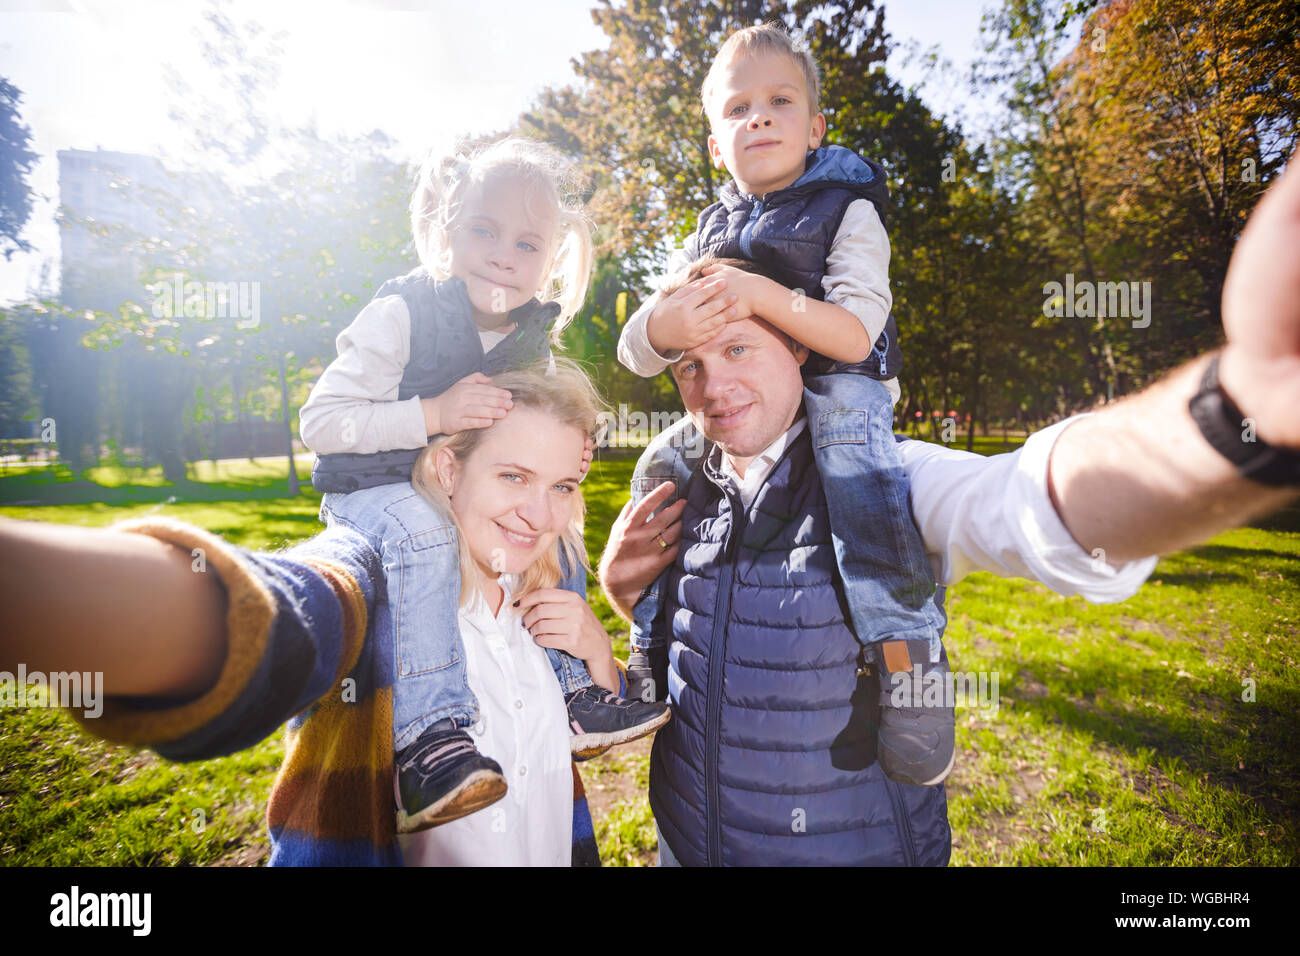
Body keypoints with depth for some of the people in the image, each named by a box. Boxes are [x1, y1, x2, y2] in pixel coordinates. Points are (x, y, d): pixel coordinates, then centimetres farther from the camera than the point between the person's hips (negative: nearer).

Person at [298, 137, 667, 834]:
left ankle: (565, 691, 2)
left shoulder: (532, 338, 1)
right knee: (420, 528, -35)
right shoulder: (400, 314, -17)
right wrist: (431, 414, -33)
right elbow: (319, 421, -21)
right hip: (372, 490, -6)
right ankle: (428, 731, -33)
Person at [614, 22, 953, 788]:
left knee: (854, 466, -36)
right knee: (661, 467, -9)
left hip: (837, 390, -5)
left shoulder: (847, 211, -2)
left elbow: (854, 335, -18)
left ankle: (908, 654, -28)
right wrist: (664, 326, -26)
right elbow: (634, 352, 0)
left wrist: (762, 296, -32)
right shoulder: (712, 233, 11)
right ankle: (651, 653, 5)